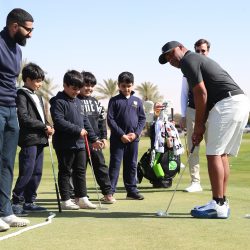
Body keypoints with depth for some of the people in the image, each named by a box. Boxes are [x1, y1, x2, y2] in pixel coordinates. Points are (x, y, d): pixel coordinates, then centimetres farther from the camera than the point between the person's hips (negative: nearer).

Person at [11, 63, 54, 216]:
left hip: (40, 139, 9)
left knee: (37, 173, 9)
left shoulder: (38, 97, 21)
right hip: (29, 139, -9)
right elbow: (24, 118, -16)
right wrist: (44, 127, -14)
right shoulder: (22, 95, -6)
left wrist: (48, 127, 3)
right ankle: (17, 202, -3)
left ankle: (29, 202, 15)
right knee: (26, 172, -10)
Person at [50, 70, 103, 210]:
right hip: (65, 144, -8)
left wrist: (94, 139, 15)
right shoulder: (58, 102, -10)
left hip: (80, 143, 8)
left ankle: (82, 198, 17)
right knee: (65, 172, 2)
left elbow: (85, 121, 18)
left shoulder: (78, 102, 15)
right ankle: (66, 200, 9)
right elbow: (59, 121, -21)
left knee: (81, 171, 11)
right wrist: (78, 130, -20)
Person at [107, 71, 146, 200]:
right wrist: (121, 135, -13)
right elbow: (110, 120, -7)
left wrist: (136, 133, -5)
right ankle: (110, 191, -3)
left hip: (133, 139, 4)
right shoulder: (114, 100, -1)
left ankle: (132, 190, 17)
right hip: (118, 139, -4)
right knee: (115, 164, -3)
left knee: (132, 165, 10)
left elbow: (142, 119, 10)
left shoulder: (137, 101, 9)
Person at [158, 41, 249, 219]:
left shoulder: (188, 60, -1)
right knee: (222, 154, 12)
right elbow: (206, 98, 24)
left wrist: (199, 125, -2)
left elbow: (201, 94, -10)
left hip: (227, 104, -10)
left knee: (214, 154, -7)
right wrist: (200, 128, 19)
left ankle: (218, 205, -7)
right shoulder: (199, 60, 27)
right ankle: (222, 203, 13)